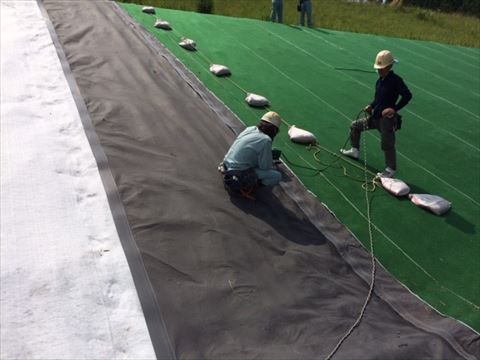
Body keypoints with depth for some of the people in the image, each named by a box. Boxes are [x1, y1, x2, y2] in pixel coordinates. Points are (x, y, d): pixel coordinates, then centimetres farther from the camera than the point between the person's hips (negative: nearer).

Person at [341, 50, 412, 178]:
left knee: (387, 145, -4)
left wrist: (394, 109, -26)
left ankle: (391, 170, 11)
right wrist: (371, 106, 3)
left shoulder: (396, 80, -16)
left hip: (387, 118, -9)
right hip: (375, 116, 9)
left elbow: (407, 95, -20)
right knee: (355, 126, 18)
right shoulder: (380, 80, 8)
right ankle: (355, 151, 34)